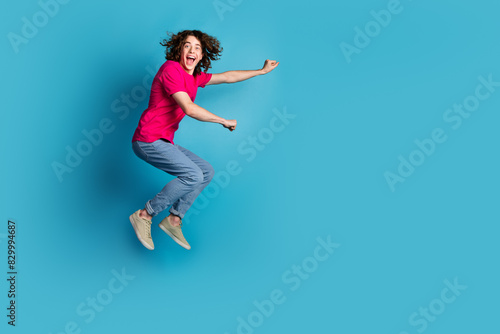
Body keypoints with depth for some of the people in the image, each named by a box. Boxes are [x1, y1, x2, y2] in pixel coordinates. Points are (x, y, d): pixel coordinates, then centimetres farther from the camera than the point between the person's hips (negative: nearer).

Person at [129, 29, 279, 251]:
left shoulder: (194, 77, 12)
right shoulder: (171, 68, -14)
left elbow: (227, 77, 25)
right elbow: (189, 109, -23)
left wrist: (262, 71, 32)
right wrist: (224, 121, -13)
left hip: (163, 142, 10)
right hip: (148, 141, -10)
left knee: (207, 172, 11)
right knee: (193, 175, -21)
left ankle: (174, 220, 12)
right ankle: (144, 216, -9)